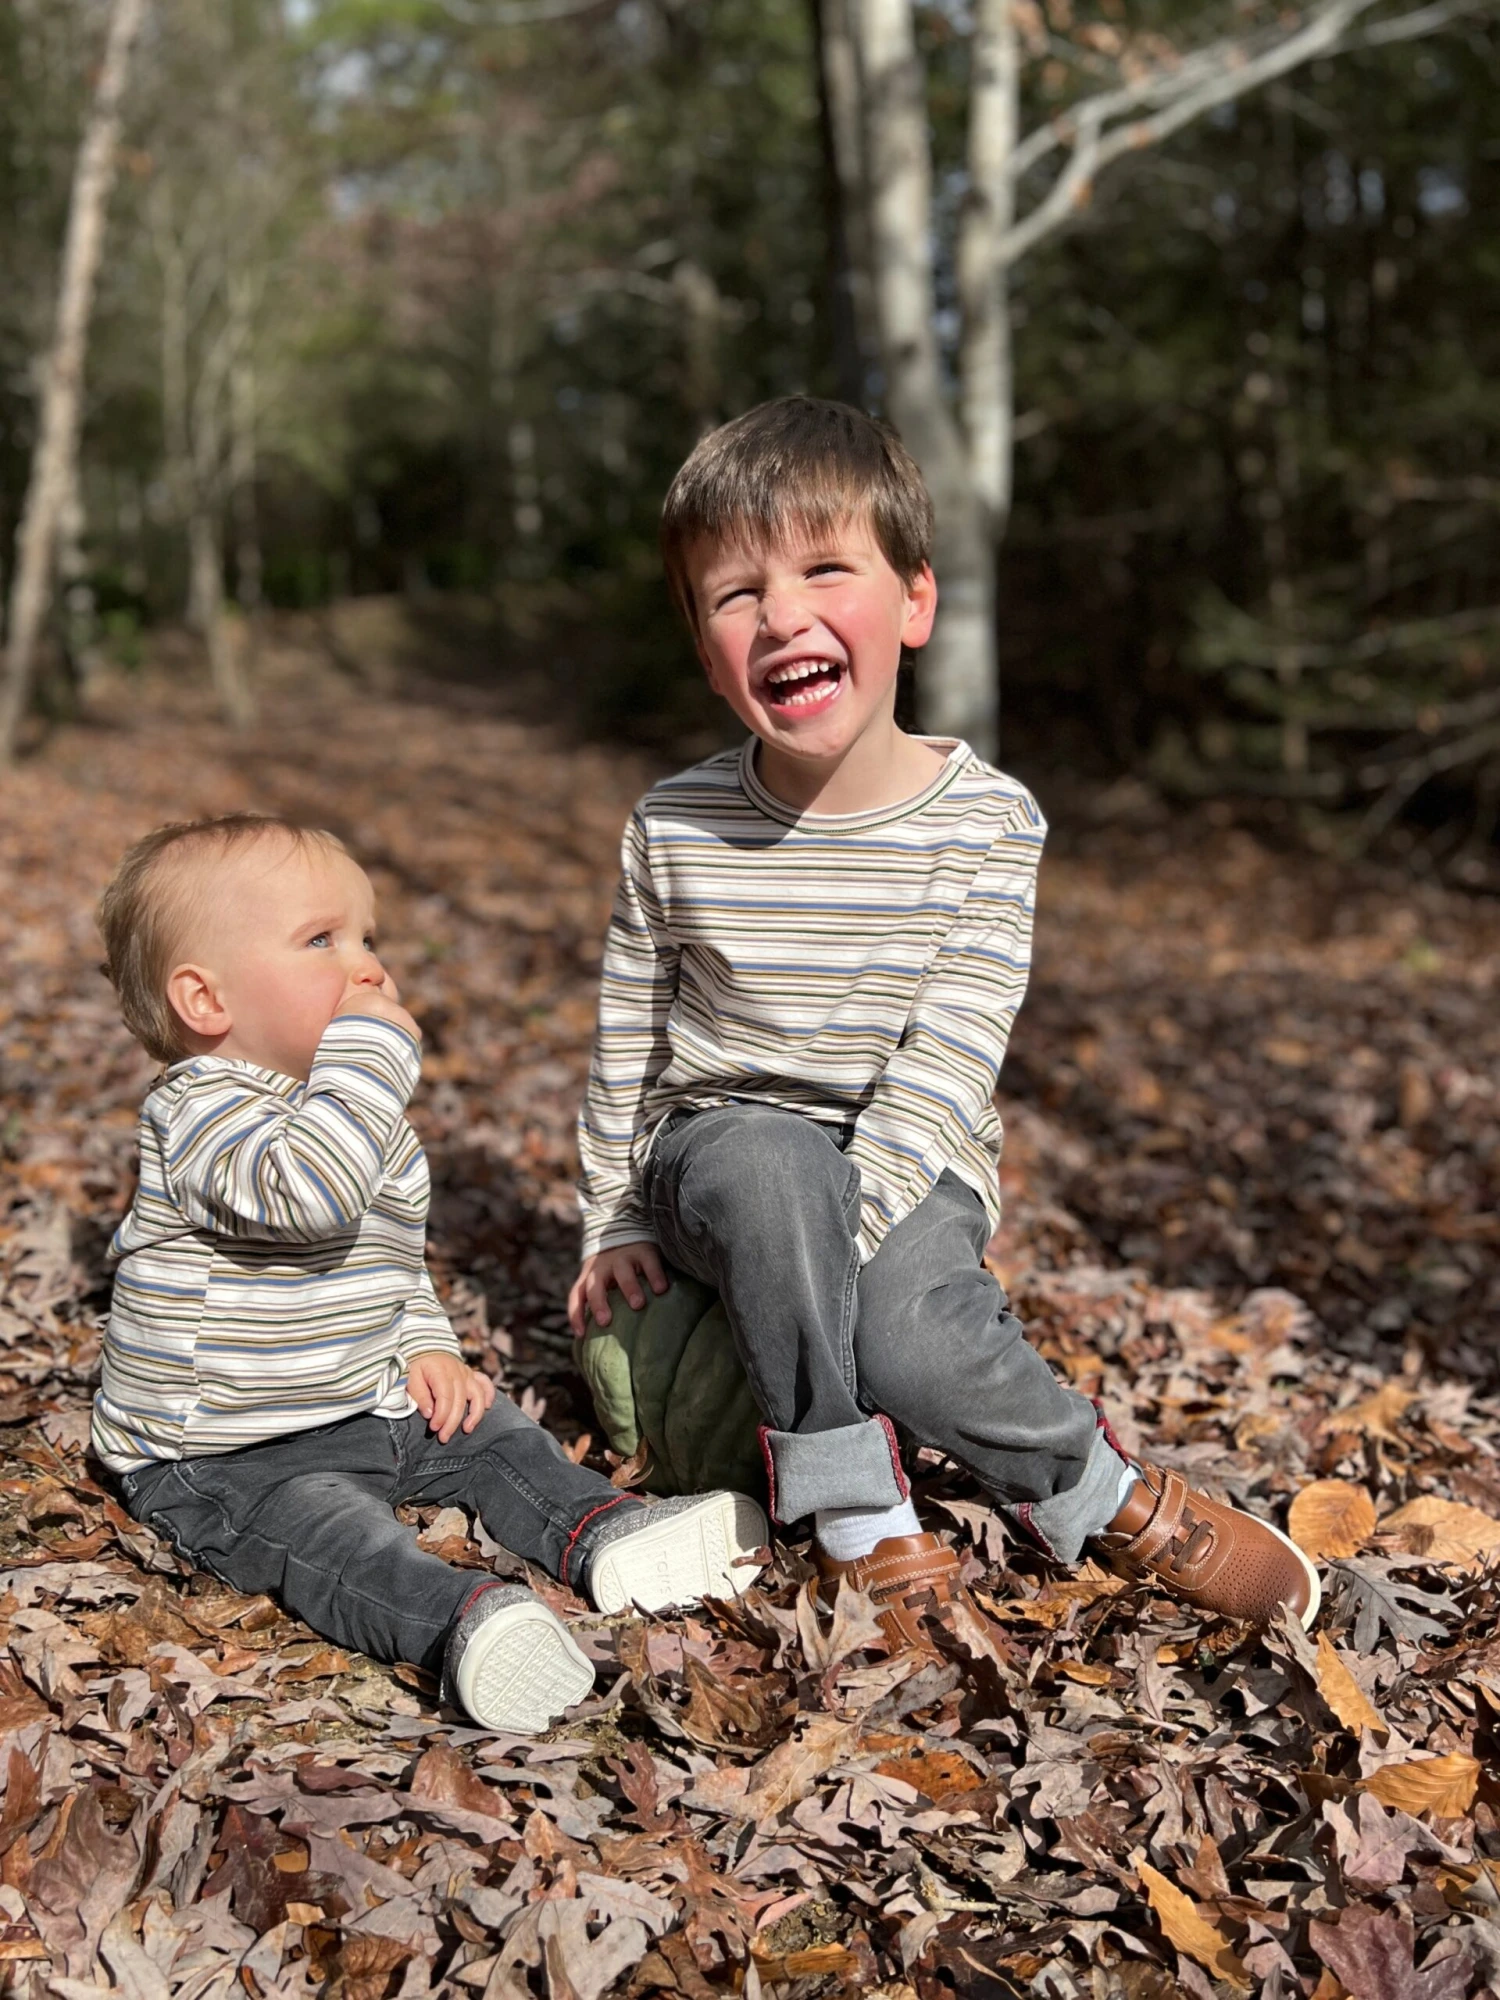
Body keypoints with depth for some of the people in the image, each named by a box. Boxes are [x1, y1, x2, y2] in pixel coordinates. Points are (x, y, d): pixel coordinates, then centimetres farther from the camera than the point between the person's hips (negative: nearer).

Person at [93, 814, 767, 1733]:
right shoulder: (202, 1113, -21)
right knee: (324, 1528, -32)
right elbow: (309, 1190, -43)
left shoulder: (370, 1119, 10)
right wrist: (369, 1047, -36)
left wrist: (425, 1345, 7)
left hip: (368, 1409, 10)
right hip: (231, 1458, -9)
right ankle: (461, 1618, -53)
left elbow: (395, 1256, 24)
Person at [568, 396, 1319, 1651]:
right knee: (773, 1164, -36)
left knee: (910, 1336, -32)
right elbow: (628, 1038, 6)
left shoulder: (986, 820, -10)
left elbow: (950, 1058, -15)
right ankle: (852, 1505, -21)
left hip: (912, 1169, -1)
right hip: (721, 1148, 1)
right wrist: (616, 1222, 6)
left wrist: (852, 1209, -27)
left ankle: (1082, 1491, -3)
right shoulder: (675, 828, -5)